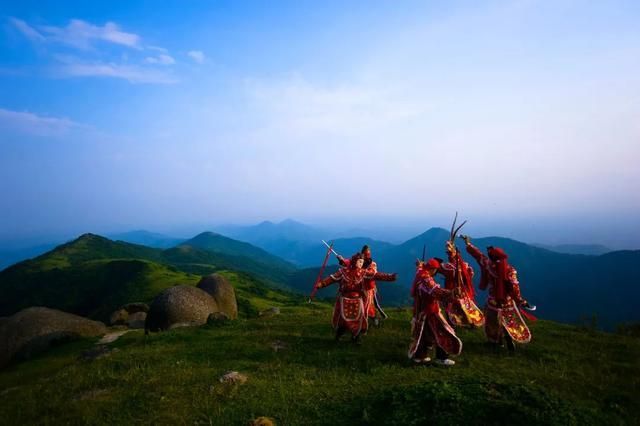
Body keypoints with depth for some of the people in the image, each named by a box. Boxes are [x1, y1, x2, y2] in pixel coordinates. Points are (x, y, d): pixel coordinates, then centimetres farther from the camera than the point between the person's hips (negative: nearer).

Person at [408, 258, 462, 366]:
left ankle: (419, 356, 24)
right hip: (429, 311, -10)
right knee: (441, 333, -1)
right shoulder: (426, 279, -26)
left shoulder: (420, 274, 3)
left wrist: (420, 264, 52)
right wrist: (452, 293, -50)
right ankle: (441, 358, 6)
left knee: (424, 334, 18)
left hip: (422, 310, 10)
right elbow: (436, 291, -41)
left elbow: (420, 266, 29)